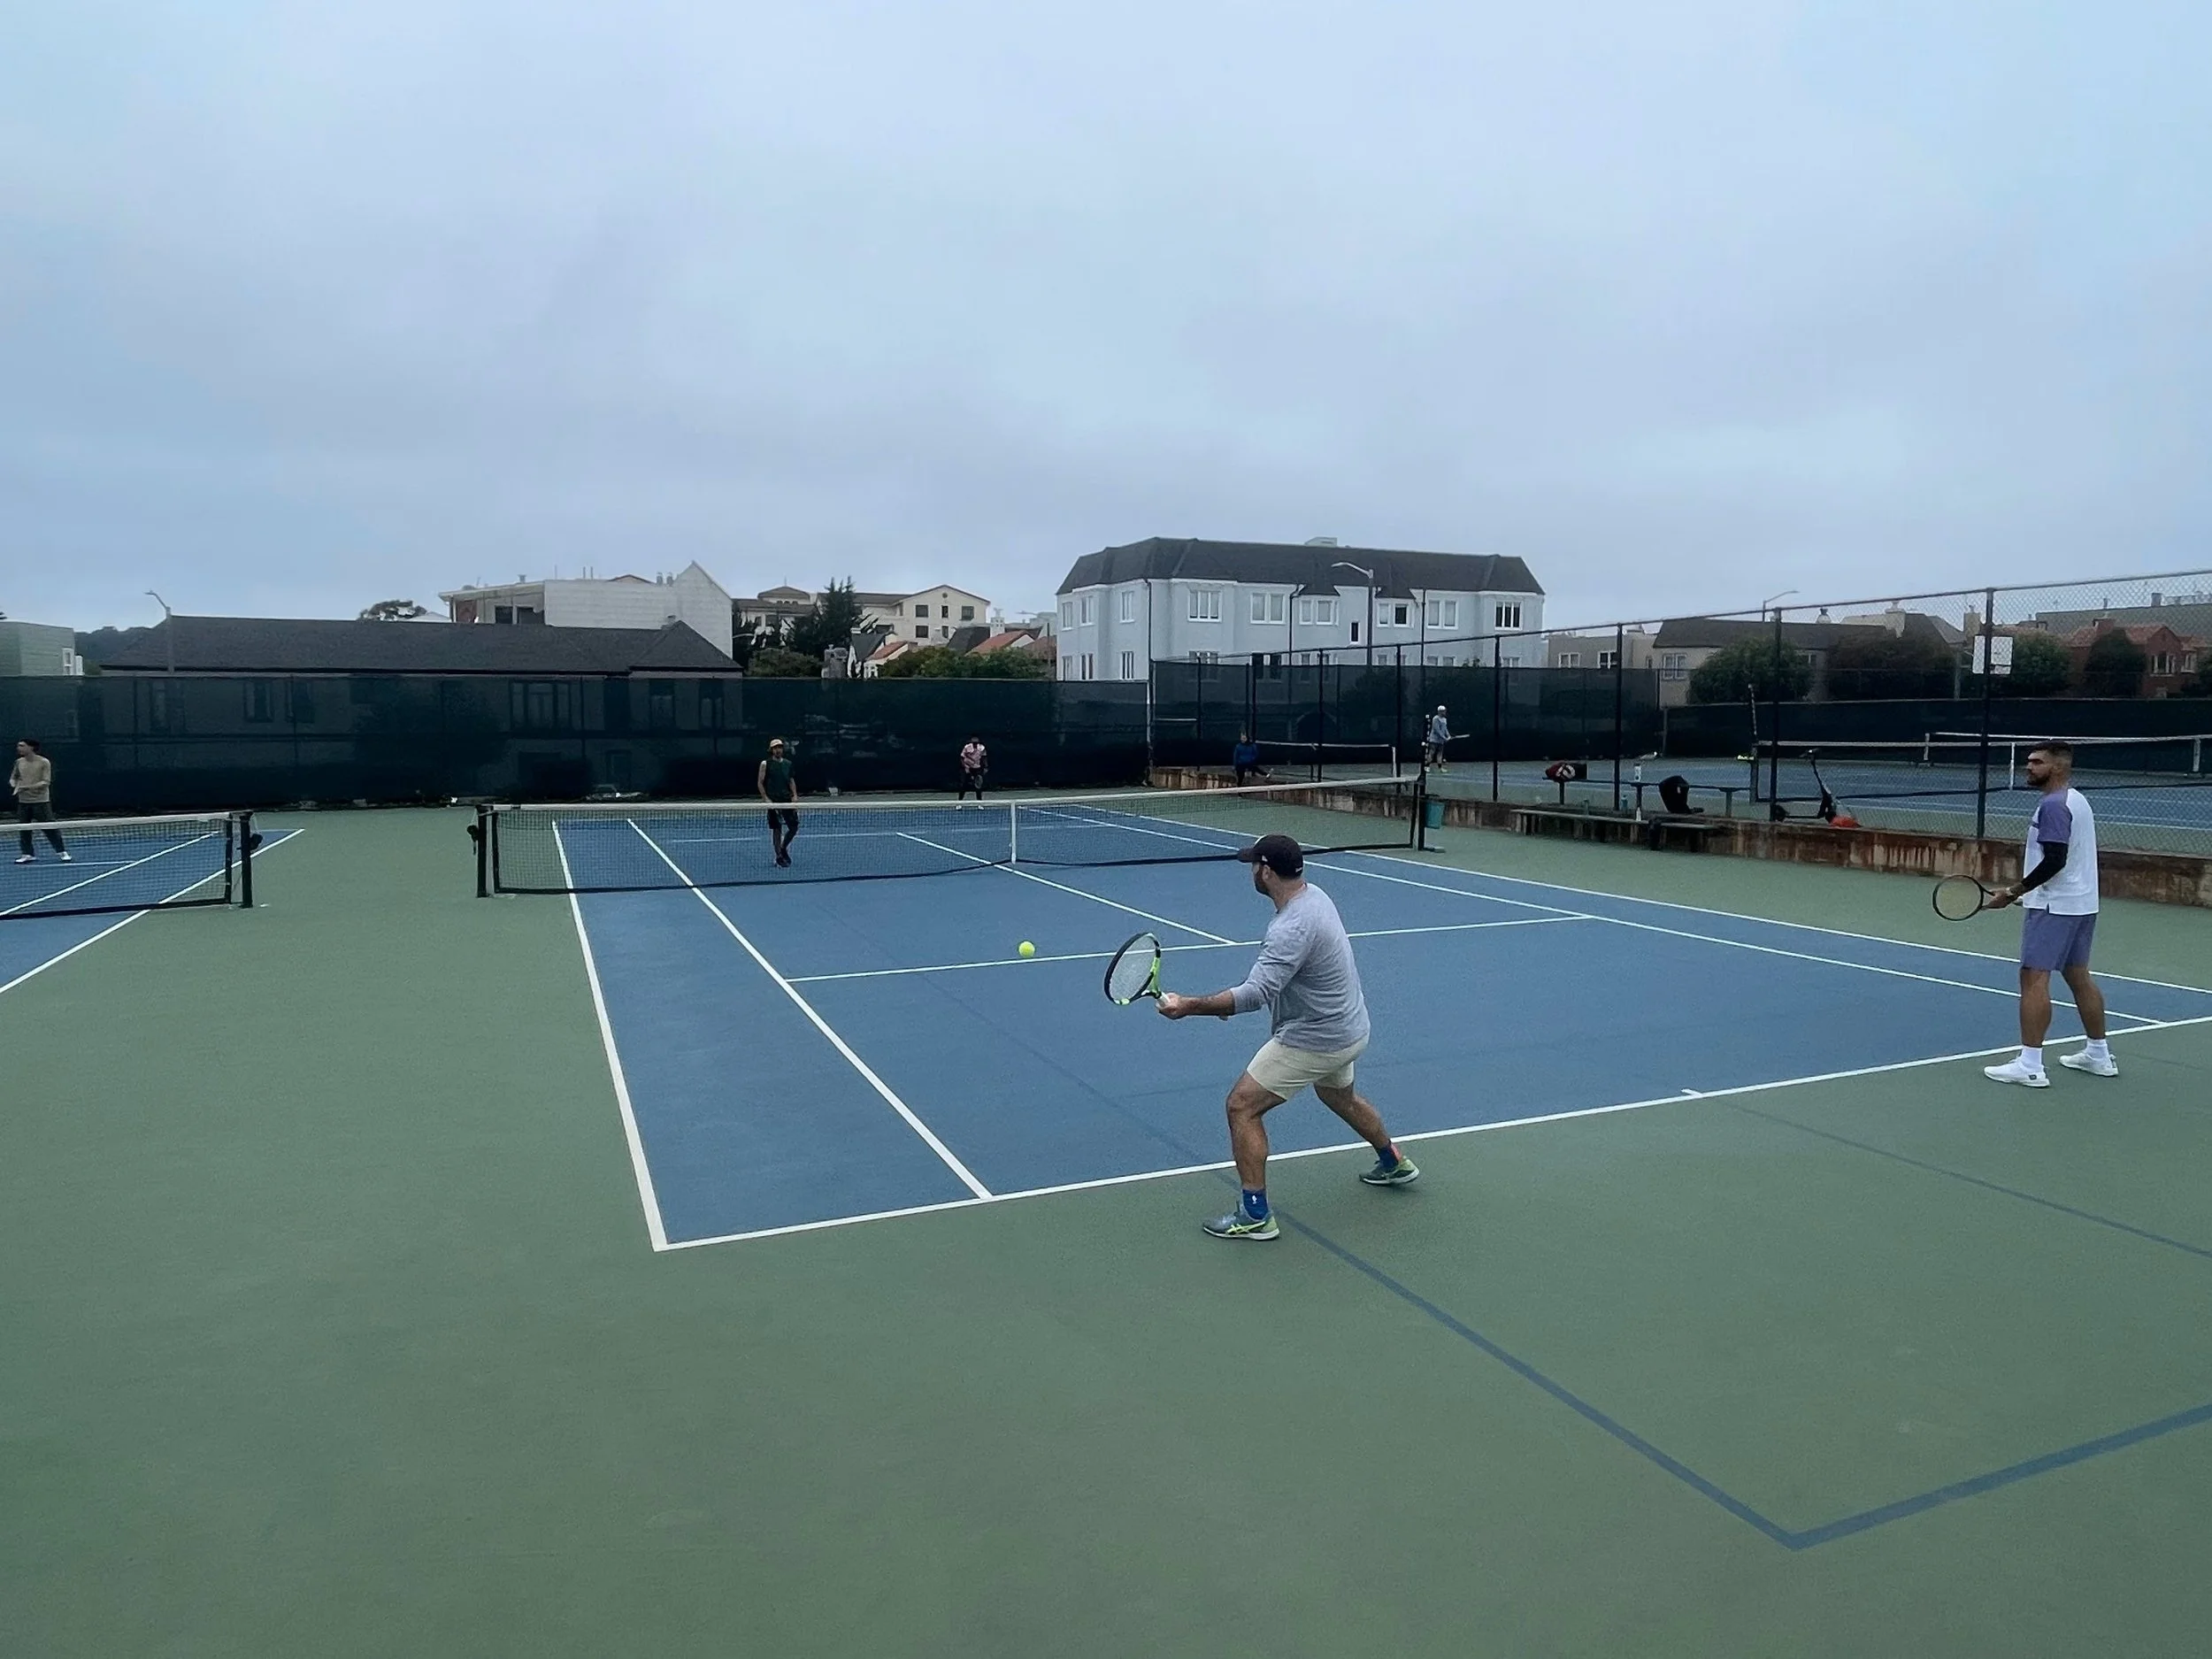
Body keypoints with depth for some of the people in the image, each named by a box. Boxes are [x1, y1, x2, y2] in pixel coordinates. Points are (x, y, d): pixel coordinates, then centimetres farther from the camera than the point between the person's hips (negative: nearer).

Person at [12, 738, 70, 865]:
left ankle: (62, 852, 3)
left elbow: (46, 782, -13)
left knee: (50, 827, -4)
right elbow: (13, 778, 19)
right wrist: (14, 785, -4)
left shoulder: (44, 762, -8)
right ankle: (28, 854, 15)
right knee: (23, 829, 6)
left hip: (41, 801, -5)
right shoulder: (19, 762, 7)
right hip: (23, 801, 5)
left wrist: (29, 787, -24)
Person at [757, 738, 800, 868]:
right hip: (773, 801, -4)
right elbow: (760, 782, -1)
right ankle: (779, 857, 7)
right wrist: (766, 798, -10)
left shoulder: (788, 763, 11)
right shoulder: (765, 764, -2)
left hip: (787, 799, 4)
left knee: (794, 826, 0)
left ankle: (783, 849, 23)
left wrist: (794, 794, 5)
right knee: (776, 829, -1)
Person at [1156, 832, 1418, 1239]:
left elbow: (1255, 994, -39)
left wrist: (1189, 1006, -38)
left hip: (1315, 1040, -10)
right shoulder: (1313, 894, 0)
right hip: (1348, 1027, 10)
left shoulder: (1293, 927, -31)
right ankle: (1395, 1164, 56)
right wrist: (1235, 998, 4)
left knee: (1242, 1106, -6)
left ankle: (1255, 1215, -2)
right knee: (1342, 1098, 34)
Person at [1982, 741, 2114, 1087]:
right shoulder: (2076, 800, 16)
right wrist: (2026, 892, 20)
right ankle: (2099, 1056, 27)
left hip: (2054, 907, -10)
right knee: (2079, 977, 18)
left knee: (2034, 978, -10)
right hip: (2082, 904, 10)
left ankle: (2029, 1066, -11)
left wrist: (2014, 891, -17)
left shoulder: (2053, 805, -16)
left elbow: (2054, 860, -23)